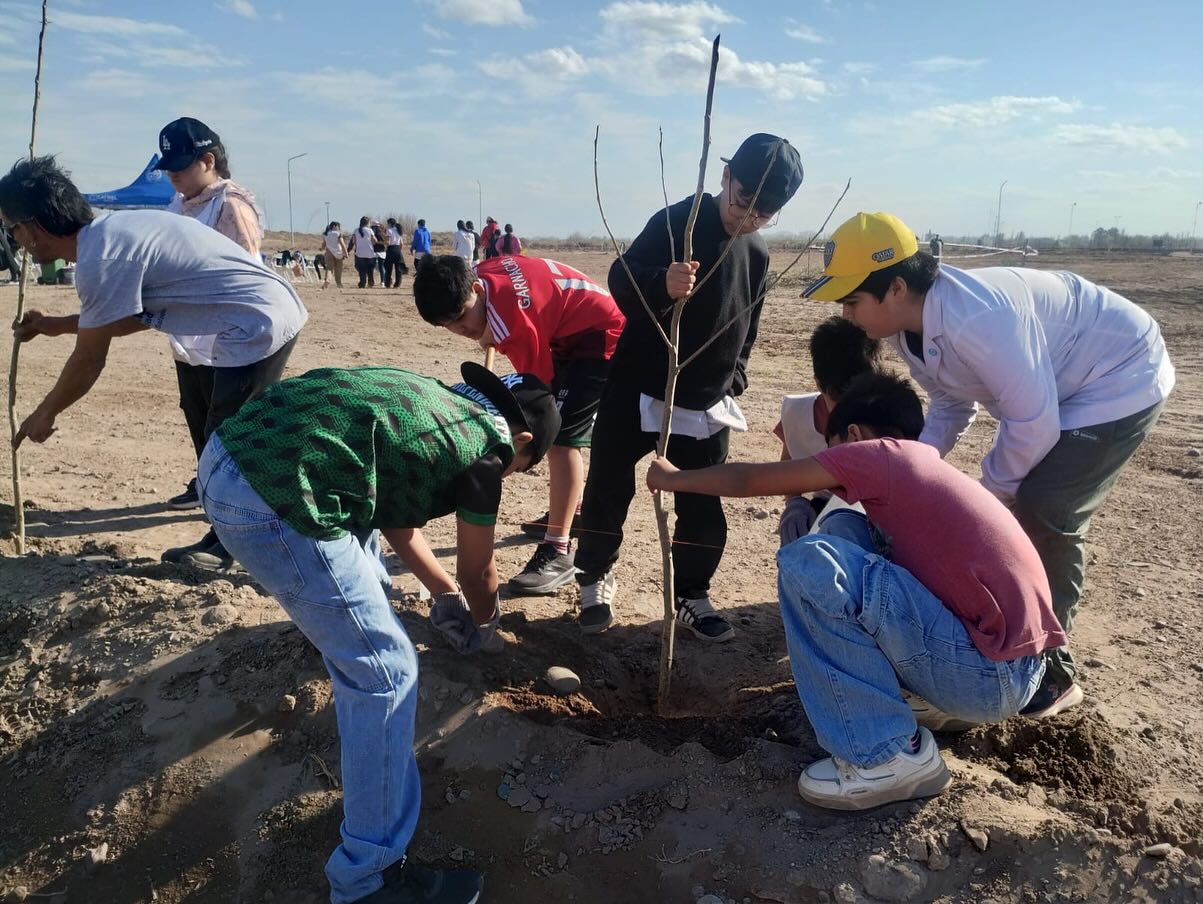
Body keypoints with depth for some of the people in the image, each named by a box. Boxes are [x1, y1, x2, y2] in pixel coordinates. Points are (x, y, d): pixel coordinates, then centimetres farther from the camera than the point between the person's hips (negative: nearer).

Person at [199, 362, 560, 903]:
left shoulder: (438, 400, 22)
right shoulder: (487, 445, 1)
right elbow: (477, 572, 16)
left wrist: (444, 591, 44)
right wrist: (485, 621, 37)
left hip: (229, 454, 10)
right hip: (271, 501, -10)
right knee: (386, 673, 2)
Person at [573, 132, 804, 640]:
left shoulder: (757, 254, 5)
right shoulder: (677, 221, -13)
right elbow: (621, 279, -24)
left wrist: (733, 382, 11)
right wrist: (662, 283, -43)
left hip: (705, 407, 5)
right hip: (635, 393, -4)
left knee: (704, 509, 8)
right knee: (607, 492, 5)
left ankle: (691, 597, 26)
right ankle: (595, 582, 26)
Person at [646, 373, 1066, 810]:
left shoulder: (879, 453, -6)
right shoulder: (924, 465, 19)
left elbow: (748, 480, 2)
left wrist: (673, 478, 18)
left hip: (990, 676, -9)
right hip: (1011, 665, 9)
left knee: (810, 564, -16)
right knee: (843, 532, 12)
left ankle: (890, 755, -5)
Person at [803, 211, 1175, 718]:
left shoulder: (976, 318, -39)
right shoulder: (906, 329, -9)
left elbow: (1034, 423, -32)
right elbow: (951, 406, 4)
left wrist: (987, 496, -17)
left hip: (1120, 377, -9)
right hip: (1054, 387, 9)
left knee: (1044, 517, -13)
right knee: (1016, 512, 11)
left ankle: (1049, 667, 3)